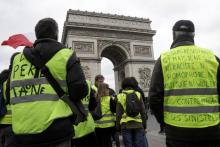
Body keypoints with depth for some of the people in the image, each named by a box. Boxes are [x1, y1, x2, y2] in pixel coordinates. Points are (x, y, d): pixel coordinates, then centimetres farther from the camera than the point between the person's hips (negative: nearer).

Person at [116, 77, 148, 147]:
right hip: (138, 124, 1)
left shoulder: (120, 96, -2)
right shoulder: (138, 94, 2)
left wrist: (118, 127, 9)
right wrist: (144, 124, 13)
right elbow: (143, 111, 4)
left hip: (125, 125, 0)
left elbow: (118, 114, 0)